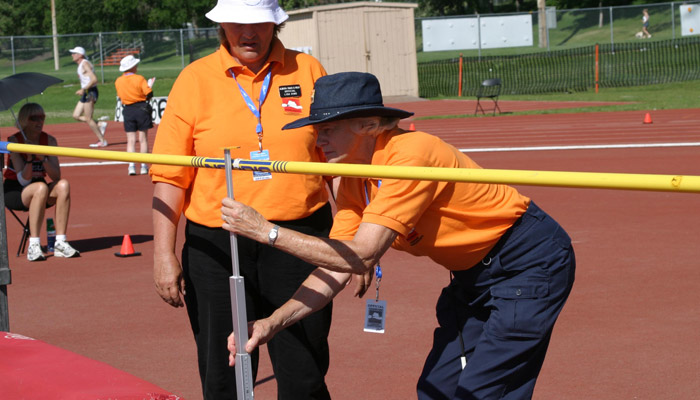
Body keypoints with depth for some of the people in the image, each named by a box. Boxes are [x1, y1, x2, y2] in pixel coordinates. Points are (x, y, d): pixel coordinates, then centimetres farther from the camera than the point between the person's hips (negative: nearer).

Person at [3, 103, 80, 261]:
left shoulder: (49, 140, 0)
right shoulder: (14, 141, -12)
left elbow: (56, 175, -9)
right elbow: (23, 180, -17)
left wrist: (42, 157, -24)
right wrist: (29, 157, -32)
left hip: (39, 192, 4)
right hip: (14, 192, -4)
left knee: (63, 185, -26)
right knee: (41, 188, -35)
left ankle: (60, 243, -28)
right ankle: (33, 246, -35)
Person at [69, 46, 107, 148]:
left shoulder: (85, 64, -13)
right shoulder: (80, 65, 17)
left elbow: (94, 79, -22)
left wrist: (83, 89, -24)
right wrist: (82, 90, 15)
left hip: (90, 92, -10)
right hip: (86, 93, 10)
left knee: (88, 119, -6)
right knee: (76, 115, 7)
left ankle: (102, 141, 0)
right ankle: (100, 125, 7)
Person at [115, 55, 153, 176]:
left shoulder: (118, 81, 1)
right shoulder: (139, 79, -10)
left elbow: (120, 96, 8)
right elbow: (149, 93, -14)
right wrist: (145, 98, 7)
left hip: (128, 110, 3)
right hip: (141, 108, -2)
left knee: (131, 140, 6)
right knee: (143, 138, 5)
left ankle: (131, 166, -5)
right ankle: (143, 166, 5)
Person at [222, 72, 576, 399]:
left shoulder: (410, 154, -29)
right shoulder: (353, 184, -1)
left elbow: (360, 257, -31)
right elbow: (336, 269, -2)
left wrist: (266, 231, -27)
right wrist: (272, 323, -15)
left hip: (530, 263, -9)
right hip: (475, 274, 9)